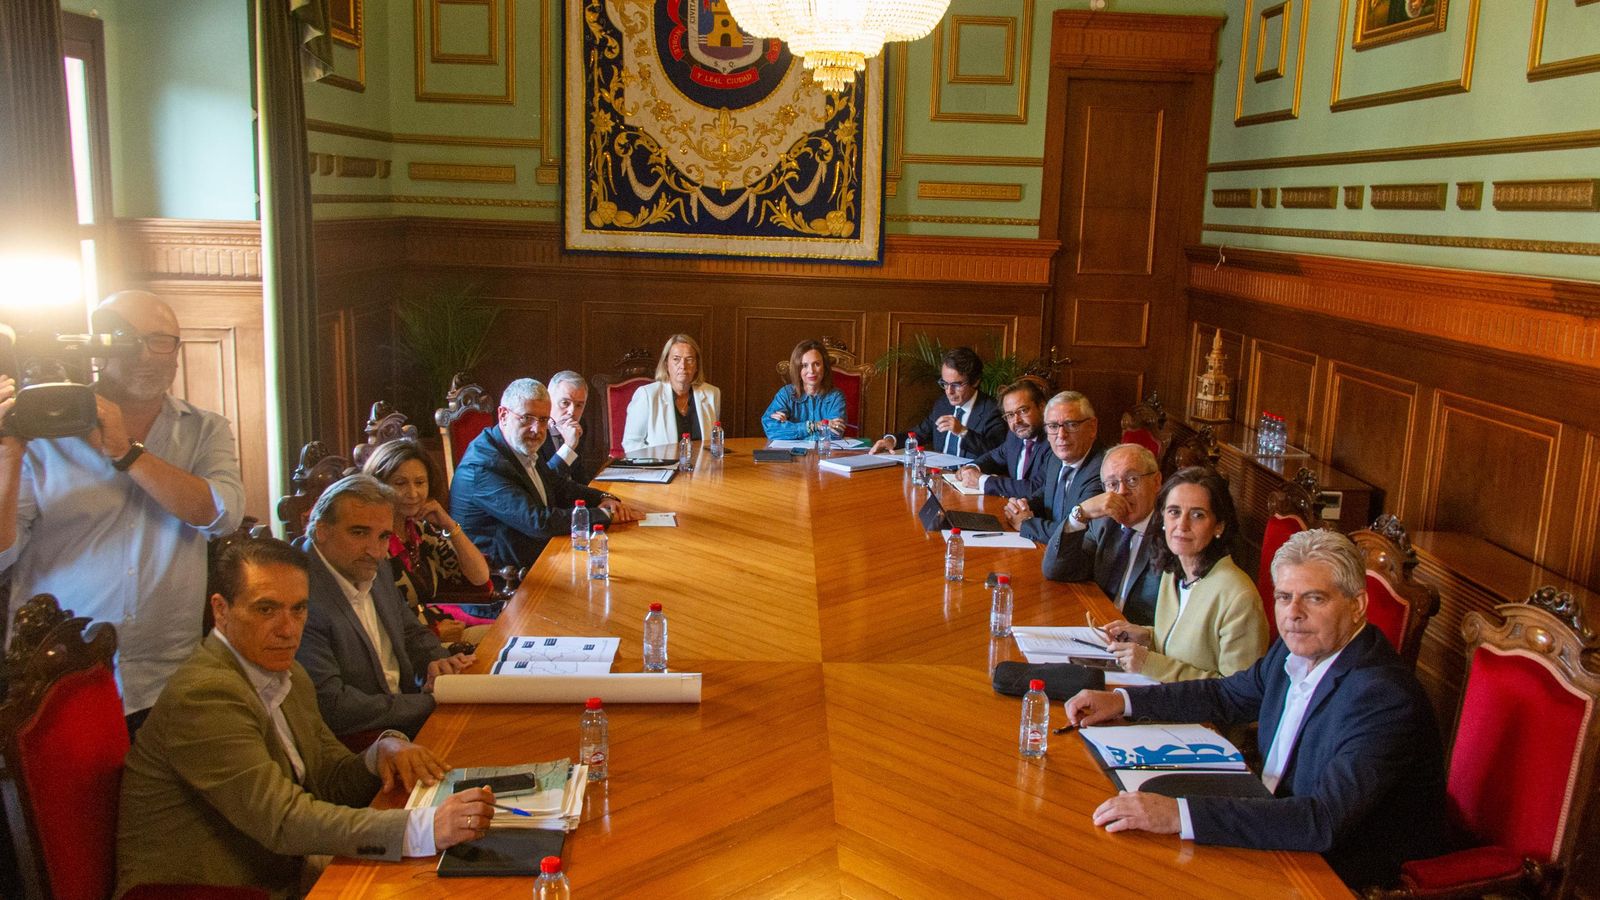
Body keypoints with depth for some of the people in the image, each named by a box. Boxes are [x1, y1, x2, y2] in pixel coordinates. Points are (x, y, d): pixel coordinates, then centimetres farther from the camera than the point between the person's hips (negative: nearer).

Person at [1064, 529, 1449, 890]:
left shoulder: (1384, 697, -28)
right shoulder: (1298, 647, -2)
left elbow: (1323, 821, -37)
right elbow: (1228, 696, 16)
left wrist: (1179, 814, -43)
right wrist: (1121, 700, 5)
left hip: (1347, 877, -7)